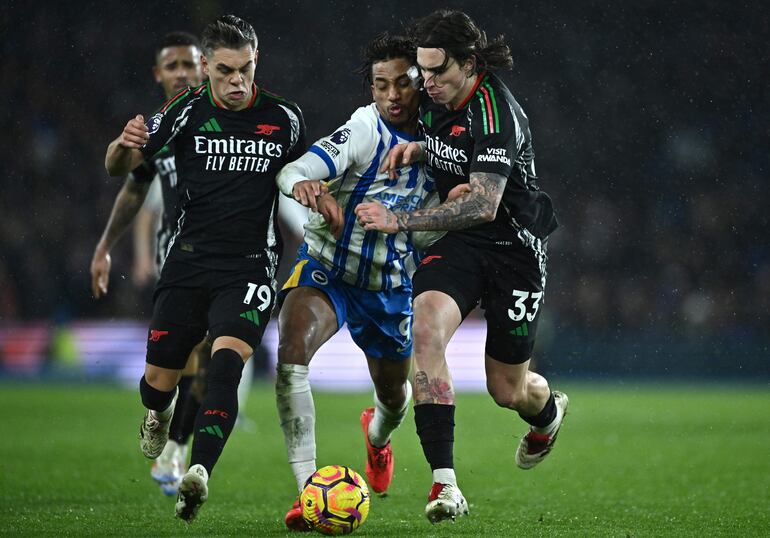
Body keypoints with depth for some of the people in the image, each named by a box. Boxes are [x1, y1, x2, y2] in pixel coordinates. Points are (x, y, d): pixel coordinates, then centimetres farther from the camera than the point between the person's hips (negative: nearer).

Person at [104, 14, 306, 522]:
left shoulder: (285, 117, 0)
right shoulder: (188, 111, -3)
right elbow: (118, 167, 1)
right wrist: (124, 145, -23)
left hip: (250, 266, -1)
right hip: (190, 260, 1)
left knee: (228, 359, -26)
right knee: (159, 378, 5)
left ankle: (200, 471, -36)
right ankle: (159, 415, 42)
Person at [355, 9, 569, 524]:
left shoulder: (496, 113, -25)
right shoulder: (437, 99, -1)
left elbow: (484, 205, -32)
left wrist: (400, 220, -34)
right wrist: (418, 149, -1)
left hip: (515, 246, -5)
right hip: (460, 244, 6)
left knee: (507, 390, 7)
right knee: (427, 330, -26)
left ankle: (549, 410, 49)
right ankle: (445, 484, -29)